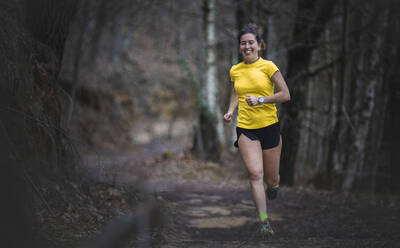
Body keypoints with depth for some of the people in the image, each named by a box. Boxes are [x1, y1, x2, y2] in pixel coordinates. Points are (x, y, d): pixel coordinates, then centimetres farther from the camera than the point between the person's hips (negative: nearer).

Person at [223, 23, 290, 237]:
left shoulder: (267, 66, -6)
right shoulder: (235, 71, 6)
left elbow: (285, 95, -6)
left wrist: (261, 100, -16)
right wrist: (230, 110, 8)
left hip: (269, 126, -2)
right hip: (245, 129, 2)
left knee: (271, 179, 7)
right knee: (255, 173, -17)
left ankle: (274, 185, 46)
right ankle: (264, 221, -14)